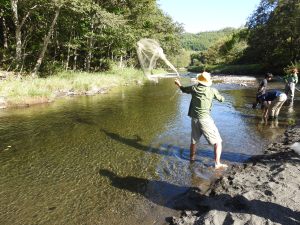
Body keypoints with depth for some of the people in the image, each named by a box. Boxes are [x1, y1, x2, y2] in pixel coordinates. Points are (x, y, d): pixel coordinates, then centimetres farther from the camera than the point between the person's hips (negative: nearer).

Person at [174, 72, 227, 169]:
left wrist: (178, 84, 40)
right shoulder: (212, 90, -6)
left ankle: (192, 158, 41)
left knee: (193, 140, 23)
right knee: (217, 142, 5)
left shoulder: (194, 88, 1)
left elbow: (184, 89, 20)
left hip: (194, 119, 5)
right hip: (205, 119, -4)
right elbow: (222, 99, 8)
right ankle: (217, 163, 1)